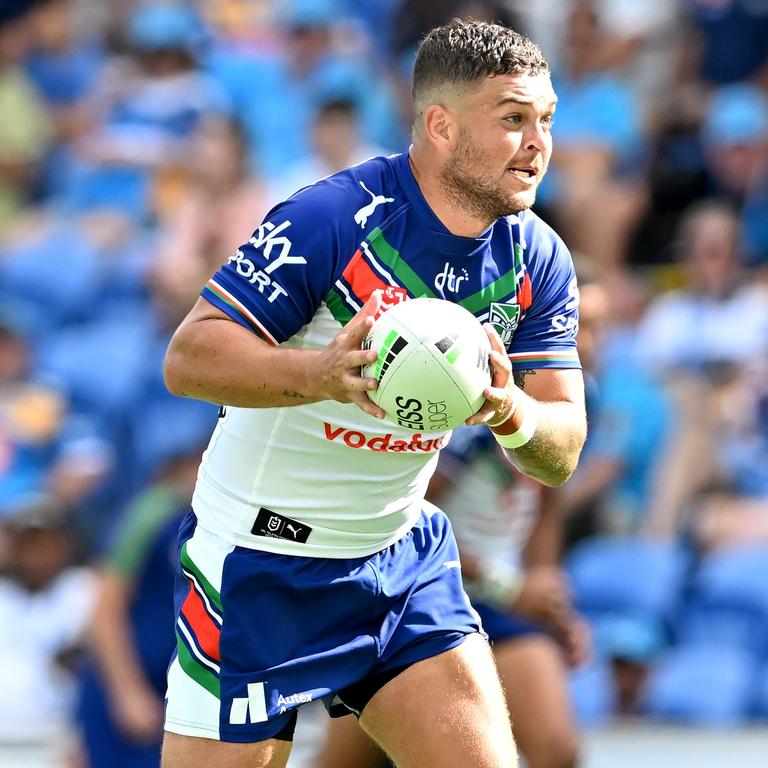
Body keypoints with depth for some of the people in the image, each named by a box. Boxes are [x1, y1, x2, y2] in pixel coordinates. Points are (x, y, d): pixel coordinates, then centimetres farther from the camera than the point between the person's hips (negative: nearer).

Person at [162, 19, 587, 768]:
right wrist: (323, 372, -42)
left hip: (405, 557, 6)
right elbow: (188, 357, -24)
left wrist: (513, 413, -28)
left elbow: (561, 452, -3)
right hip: (264, 562, -5)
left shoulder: (537, 258, -3)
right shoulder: (334, 217, -21)